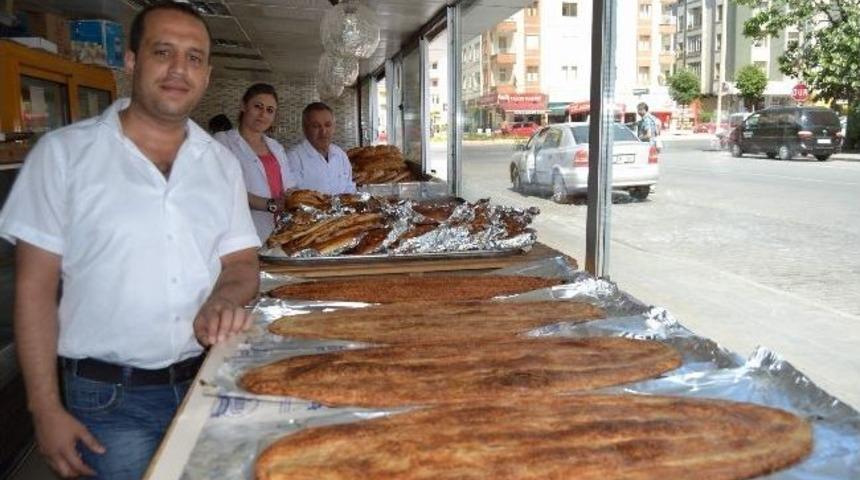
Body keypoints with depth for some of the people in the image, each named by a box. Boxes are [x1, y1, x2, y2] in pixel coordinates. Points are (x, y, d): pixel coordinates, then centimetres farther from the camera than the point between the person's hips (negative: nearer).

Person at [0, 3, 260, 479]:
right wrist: (46, 409, -8)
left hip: (208, 382, 4)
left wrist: (225, 298, -17)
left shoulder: (222, 163, 4)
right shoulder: (63, 153, -7)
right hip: (109, 399, -3)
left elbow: (241, 262, 7)